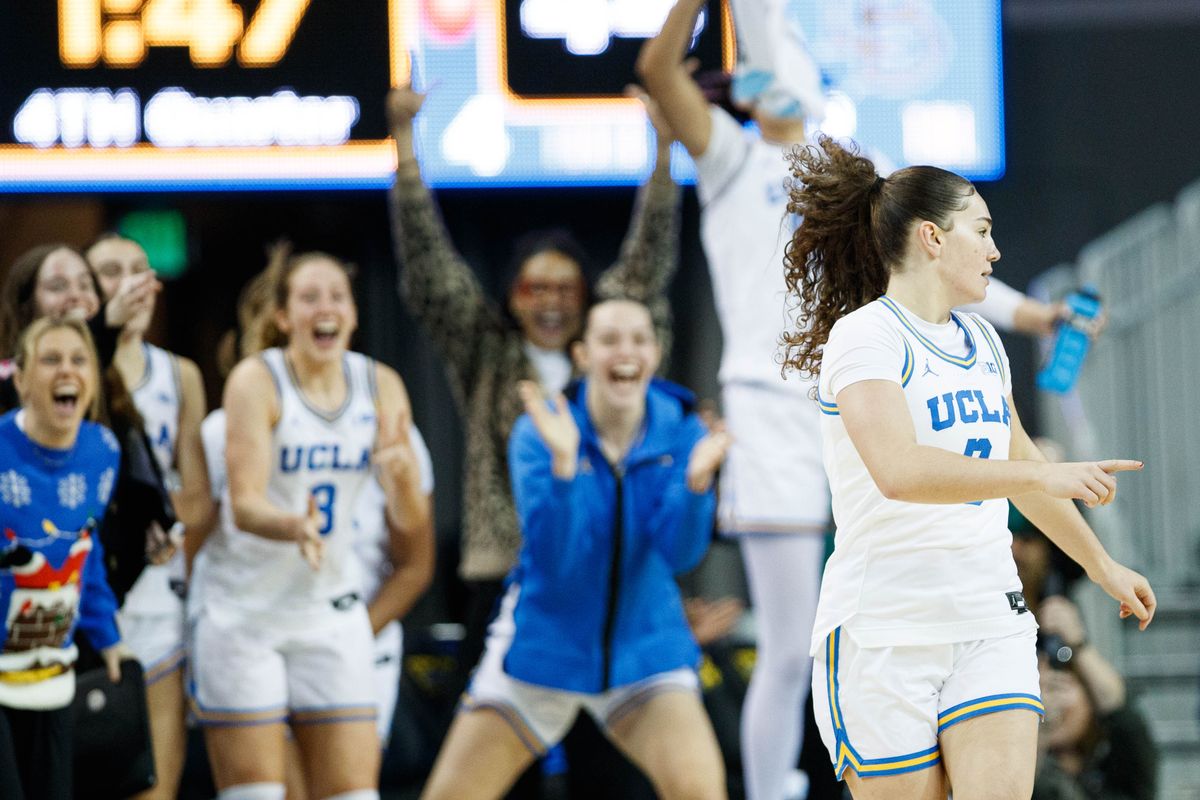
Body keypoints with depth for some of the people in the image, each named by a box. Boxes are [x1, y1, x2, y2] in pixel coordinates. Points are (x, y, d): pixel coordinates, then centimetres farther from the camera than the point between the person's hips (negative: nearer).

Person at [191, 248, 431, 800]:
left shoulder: (380, 386, 0)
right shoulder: (257, 381, -13)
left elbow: (411, 521, -5)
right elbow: (244, 504, -23)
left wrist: (403, 474, -28)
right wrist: (294, 528, -45)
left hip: (330, 608, 4)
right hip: (245, 609, -4)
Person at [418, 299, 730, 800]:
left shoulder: (680, 433, -6)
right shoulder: (539, 432, -12)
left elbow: (680, 553, -16)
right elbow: (551, 556, -22)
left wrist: (697, 480, -35)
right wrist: (562, 463, -37)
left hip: (644, 650, 1)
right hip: (541, 643, -1)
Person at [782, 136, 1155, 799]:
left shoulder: (979, 340, 16)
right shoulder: (863, 336, -10)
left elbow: (1017, 459, 32)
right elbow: (898, 470, -26)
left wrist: (1101, 564, 40)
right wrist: (1046, 478, -29)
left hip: (990, 625, 6)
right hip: (884, 633, -6)